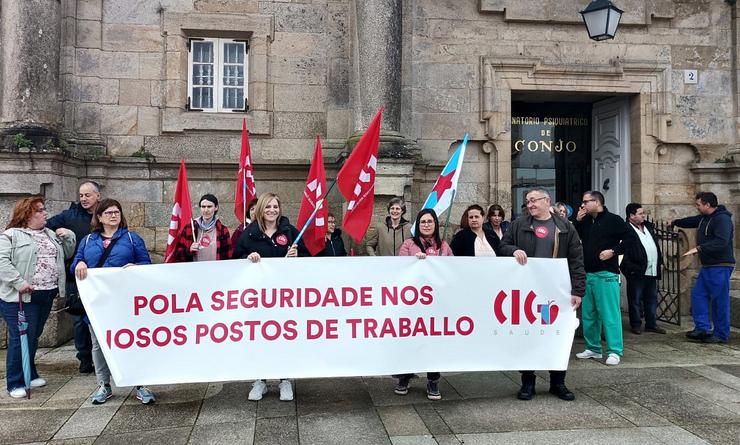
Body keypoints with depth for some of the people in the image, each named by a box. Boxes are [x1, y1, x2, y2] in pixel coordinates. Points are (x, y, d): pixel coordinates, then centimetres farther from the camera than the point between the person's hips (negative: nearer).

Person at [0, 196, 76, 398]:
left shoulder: (50, 234, 17)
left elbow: (67, 253, 22)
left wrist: (69, 237, 5)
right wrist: (18, 282, -24)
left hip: (46, 296, 7)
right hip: (21, 297, -7)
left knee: (34, 336, 17)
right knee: (20, 338, -3)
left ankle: (30, 375, 30)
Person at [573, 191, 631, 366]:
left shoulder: (613, 220, -5)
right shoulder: (585, 221, 15)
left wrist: (613, 251, -14)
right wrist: (577, 221, 3)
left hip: (606, 274, -7)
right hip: (587, 273, 7)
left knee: (610, 313, -7)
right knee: (588, 313, 11)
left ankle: (615, 352, -1)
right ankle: (593, 348, 22)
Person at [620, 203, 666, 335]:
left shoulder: (649, 226, 13)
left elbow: (656, 245, 20)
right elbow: (625, 253, -16)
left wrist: (660, 262, 17)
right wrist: (631, 268, -19)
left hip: (652, 271, 8)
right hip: (637, 272, -8)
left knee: (652, 299, 14)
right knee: (636, 299, 3)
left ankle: (651, 324, 24)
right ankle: (636, 324, 13)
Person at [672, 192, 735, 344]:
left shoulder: (722, 219, -16)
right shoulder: (703, 218, 13)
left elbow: (721, 242, -28)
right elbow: (691, 221, 35)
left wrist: (699, 248, -30)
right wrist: (675, 222, 48)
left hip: (720, 267, -10)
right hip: (707, 266, 10)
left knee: (720, 300, -3)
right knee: (698, 294, 7)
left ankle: (721, 335, 5)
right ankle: (702, 328, 9)